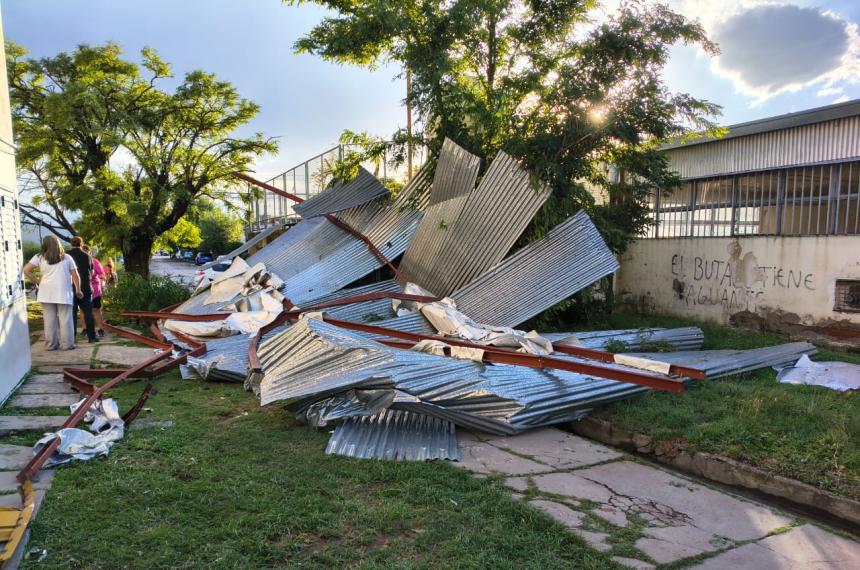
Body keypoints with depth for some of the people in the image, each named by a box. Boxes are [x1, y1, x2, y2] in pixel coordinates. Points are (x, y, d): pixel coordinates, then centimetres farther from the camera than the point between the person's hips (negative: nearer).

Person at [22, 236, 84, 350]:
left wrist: (37, 282, 7)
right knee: (65, 319, 1)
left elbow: (26, 270, -3)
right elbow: (75, 275, 3)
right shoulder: (67, 257, 6)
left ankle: (51, 344, 10)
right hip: (64, 293, -1)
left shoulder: (39, 257, 7)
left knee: (49, 320, 6)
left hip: (47, 293, 1)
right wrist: (78, 290, 11)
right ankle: (67, 344, 1)